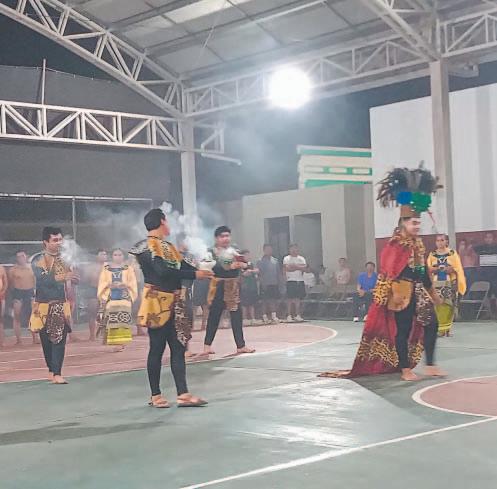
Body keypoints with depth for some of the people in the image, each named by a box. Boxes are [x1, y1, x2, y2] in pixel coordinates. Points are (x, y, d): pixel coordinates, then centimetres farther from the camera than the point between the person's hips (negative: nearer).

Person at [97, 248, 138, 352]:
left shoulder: (129, 269, 11)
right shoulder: (106, 269, 13)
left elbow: (132, 283, 6)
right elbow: (102, 284, 8)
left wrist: (124, 285, -12)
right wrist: (109, 285, -11)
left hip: (124, 297, -1)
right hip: (110, 298, 1)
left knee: (123, 321, -10)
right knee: (111, 322, -8)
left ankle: (122, 342, -10)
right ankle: (116, 342, -3)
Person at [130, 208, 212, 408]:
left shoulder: (168, 247, 17)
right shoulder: (147, 246, -11)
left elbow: (183, 267, 10)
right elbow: (163, 272, -23)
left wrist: (204, 271, -4)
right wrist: (194, 274, -20)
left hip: (173, 304, 8)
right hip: (156, 304, -8)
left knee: (178, 347, 3)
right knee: (157, 348, -1)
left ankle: (183, 394, 3)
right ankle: (155, 395, 9)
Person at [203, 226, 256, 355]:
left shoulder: (234, 251, 12)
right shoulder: (213, 252, -3)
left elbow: (244, 264, 6)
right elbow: (215, 268, -18)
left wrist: (244, 265, -17)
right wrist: (230, 267, -30)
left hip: (234, 286, 5)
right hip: (219, 286, -5)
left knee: (236, 315, 4)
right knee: (214, 315, -1)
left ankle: (241, 345, 7)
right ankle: (207, 345, 6)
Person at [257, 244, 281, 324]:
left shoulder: (275, 261, 11)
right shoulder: (260, 261, -2)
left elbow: (279, 273, 14)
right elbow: (259, 274, -7)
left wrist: (279, 282, 6)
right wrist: (262, 284, -14)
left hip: (275, 284, 4)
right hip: (265, 285, -4)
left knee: (275, 300, 1)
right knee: (265, 301, -2)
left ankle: (273, 316, 8)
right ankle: (265, 317, 3)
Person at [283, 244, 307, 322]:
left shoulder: (301, 258, 13)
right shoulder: (286, 259, 1)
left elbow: (305, 268, -1)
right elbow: (287, 268, -14)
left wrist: (295, 266, -12)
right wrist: (299, 267, -8)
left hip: (300, 281, 4)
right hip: (291, 281, -4)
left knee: (298, 298, 4)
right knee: (290, 298, -6)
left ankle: (297, 315, 8)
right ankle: (289, 315, -3)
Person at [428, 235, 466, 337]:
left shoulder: (453, 253, 4)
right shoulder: (432, 254, 9)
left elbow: (458, 268, 1)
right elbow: (428, 268, 5)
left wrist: (452, 269, -17)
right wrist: (433, 269, -14)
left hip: (450, 283, -1)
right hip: (436, 283, 1)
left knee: (449, 305, -3)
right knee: (438, 305, -7)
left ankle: (447, 328, 6)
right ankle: (440, 329, -3)